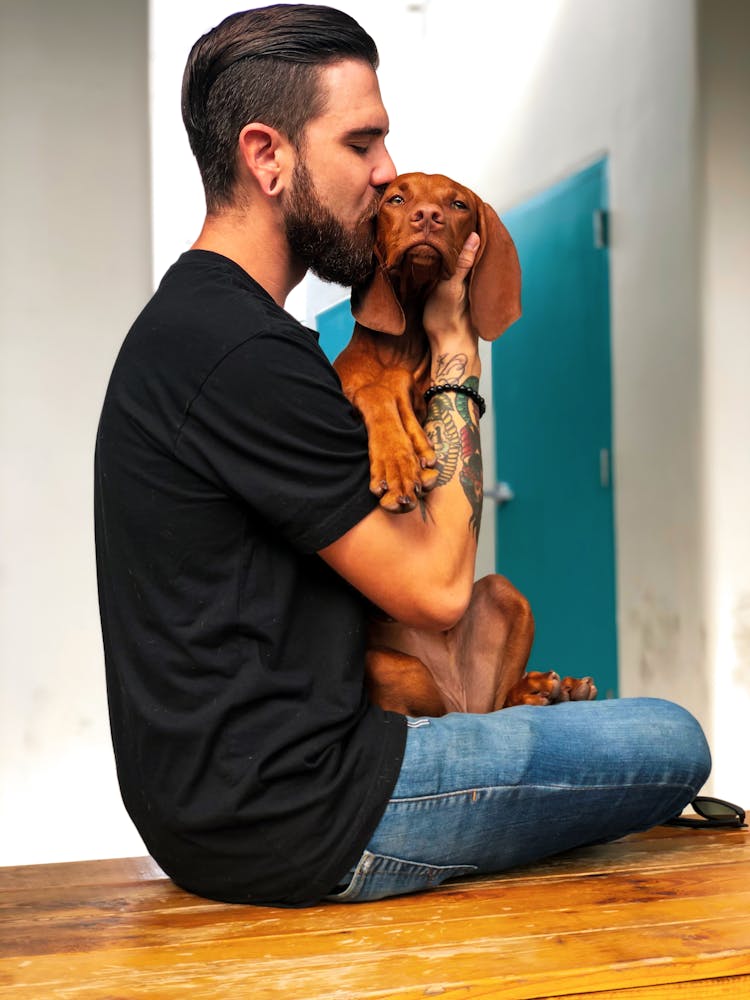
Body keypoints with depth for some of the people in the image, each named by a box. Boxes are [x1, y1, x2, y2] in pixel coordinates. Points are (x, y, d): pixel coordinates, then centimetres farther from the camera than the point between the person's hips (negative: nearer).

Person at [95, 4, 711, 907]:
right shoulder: (243, 354, -21)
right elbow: (436, 586, -15)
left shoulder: (189, 322, 13)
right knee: (672, 745, -1)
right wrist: (455, 348, -6)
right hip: (287, 821, -10)